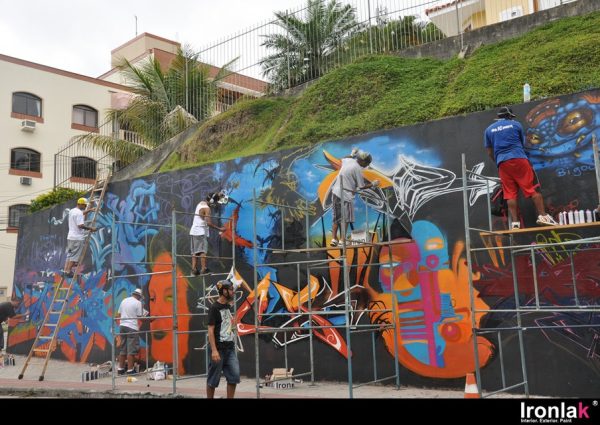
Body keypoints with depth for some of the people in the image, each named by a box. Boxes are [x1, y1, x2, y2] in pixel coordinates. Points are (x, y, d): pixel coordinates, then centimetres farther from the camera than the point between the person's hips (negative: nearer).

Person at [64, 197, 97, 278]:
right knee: (74, 256, -5)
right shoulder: (79, 213, -15)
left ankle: (66, 271, 14)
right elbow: (80, 225, -23)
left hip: (70, 237, 10)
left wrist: (89, 210, 35)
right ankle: (69, 272, -5)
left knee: (70, 255, 13)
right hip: (77, 238, -10)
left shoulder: (72, 211, 16)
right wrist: (90, 228, -15)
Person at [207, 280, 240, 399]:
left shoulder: (229, 306, 12)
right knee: (213, 378, 3)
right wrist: (214, 350, -21)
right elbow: (210, 330, -15)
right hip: (218, 348, -7)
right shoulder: (214, 308, -10)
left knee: (234, 375, 1)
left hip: (230, 348, 7)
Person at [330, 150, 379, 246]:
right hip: (346, 195, -8)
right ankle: (343, 240, -4)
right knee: (345, 218, -2)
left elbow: (342, 159, 33)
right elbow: (361, 186, -7)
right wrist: (373, 184, 6)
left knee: (336, 217, 12)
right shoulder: (358, 169, -13)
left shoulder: (348, 160, 7)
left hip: (336, 191, 8)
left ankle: (334, 238, 11)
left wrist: (351, 155, 39)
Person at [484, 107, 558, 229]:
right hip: (519, 159, -2)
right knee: (533, 188, 0)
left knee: (510, 194, 0)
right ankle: (542, 216, -6)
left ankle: (515, 223, -6)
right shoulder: (516, 124, 12)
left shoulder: (489, 130, 15)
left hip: (503, 163, 2)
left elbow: (490, 152, 17)